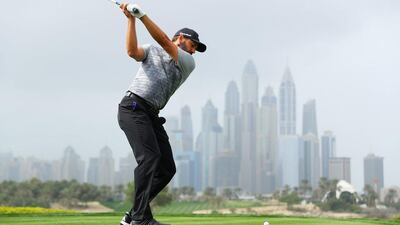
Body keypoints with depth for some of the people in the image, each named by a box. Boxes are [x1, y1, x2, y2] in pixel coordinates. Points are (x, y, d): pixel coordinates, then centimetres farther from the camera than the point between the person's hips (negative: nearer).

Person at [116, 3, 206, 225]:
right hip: (133, 106, -6)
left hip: (152, 115, 6)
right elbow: (132, 51, -7)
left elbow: (164, 41, 1)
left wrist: (142, 15, -7)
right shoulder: (152, 50, 15)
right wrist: (131, 19, -12)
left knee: (167, 168, 1)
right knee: (149, 157, -21)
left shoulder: (188, 63, 17)